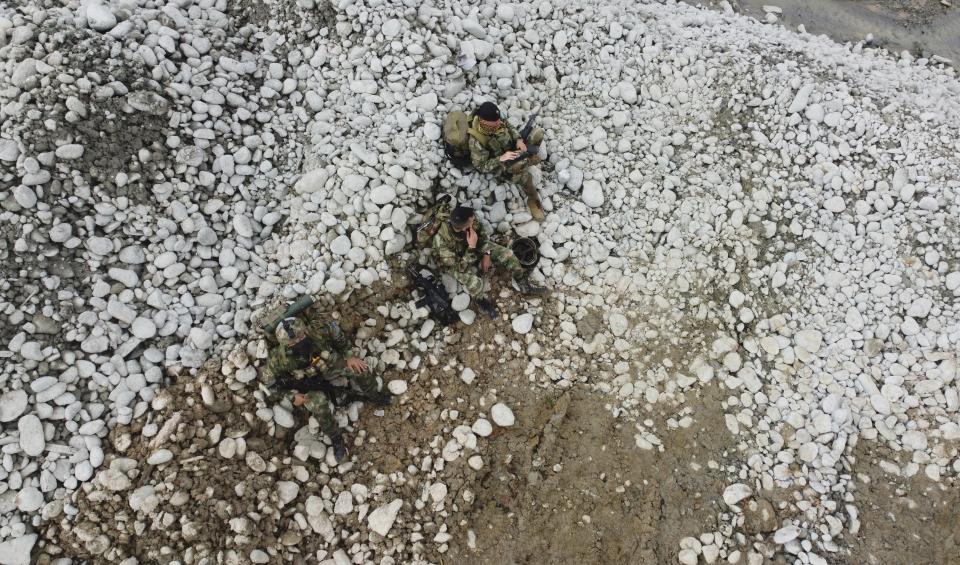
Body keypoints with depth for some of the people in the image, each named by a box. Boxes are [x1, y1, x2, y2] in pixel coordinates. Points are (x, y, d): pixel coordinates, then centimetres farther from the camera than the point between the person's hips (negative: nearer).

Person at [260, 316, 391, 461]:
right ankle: (336, 438, 1)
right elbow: (267, 377, -16)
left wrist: (348, 356, -13)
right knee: (319, 407, -26)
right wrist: (292, 394, -15)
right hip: (306, 382, -2)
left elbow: (336, 332, -13)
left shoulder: (318, 330, -36)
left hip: (328, 364, 2)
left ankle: (373, 395, 15)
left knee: (359, 368, -16)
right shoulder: (281, 358, -37)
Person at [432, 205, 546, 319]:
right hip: (454, 263, -5)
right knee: (474, 282, -32)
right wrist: (472, 247, -41)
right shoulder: (442, 241, -41)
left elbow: (481, 233, -4)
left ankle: (525, 287, 13)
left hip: (475, 248, 5)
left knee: (506, 254, -6)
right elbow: (460, 267, -34)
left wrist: (486, 254, -9)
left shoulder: (469, 220, -28)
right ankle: (482, 302, 3)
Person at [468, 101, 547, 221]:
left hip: (513, 148, 7)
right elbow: (480, 166, -27)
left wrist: (519, 140, -17)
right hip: (502, 165, -6)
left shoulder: (496, 120, -19)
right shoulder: (476, 141, -35)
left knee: (538, 132, -3)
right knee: (524, 176, -32)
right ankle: (533, 202, -2)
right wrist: (501, 158, -38)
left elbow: (509, 127, 2)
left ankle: (527, 159, 23)